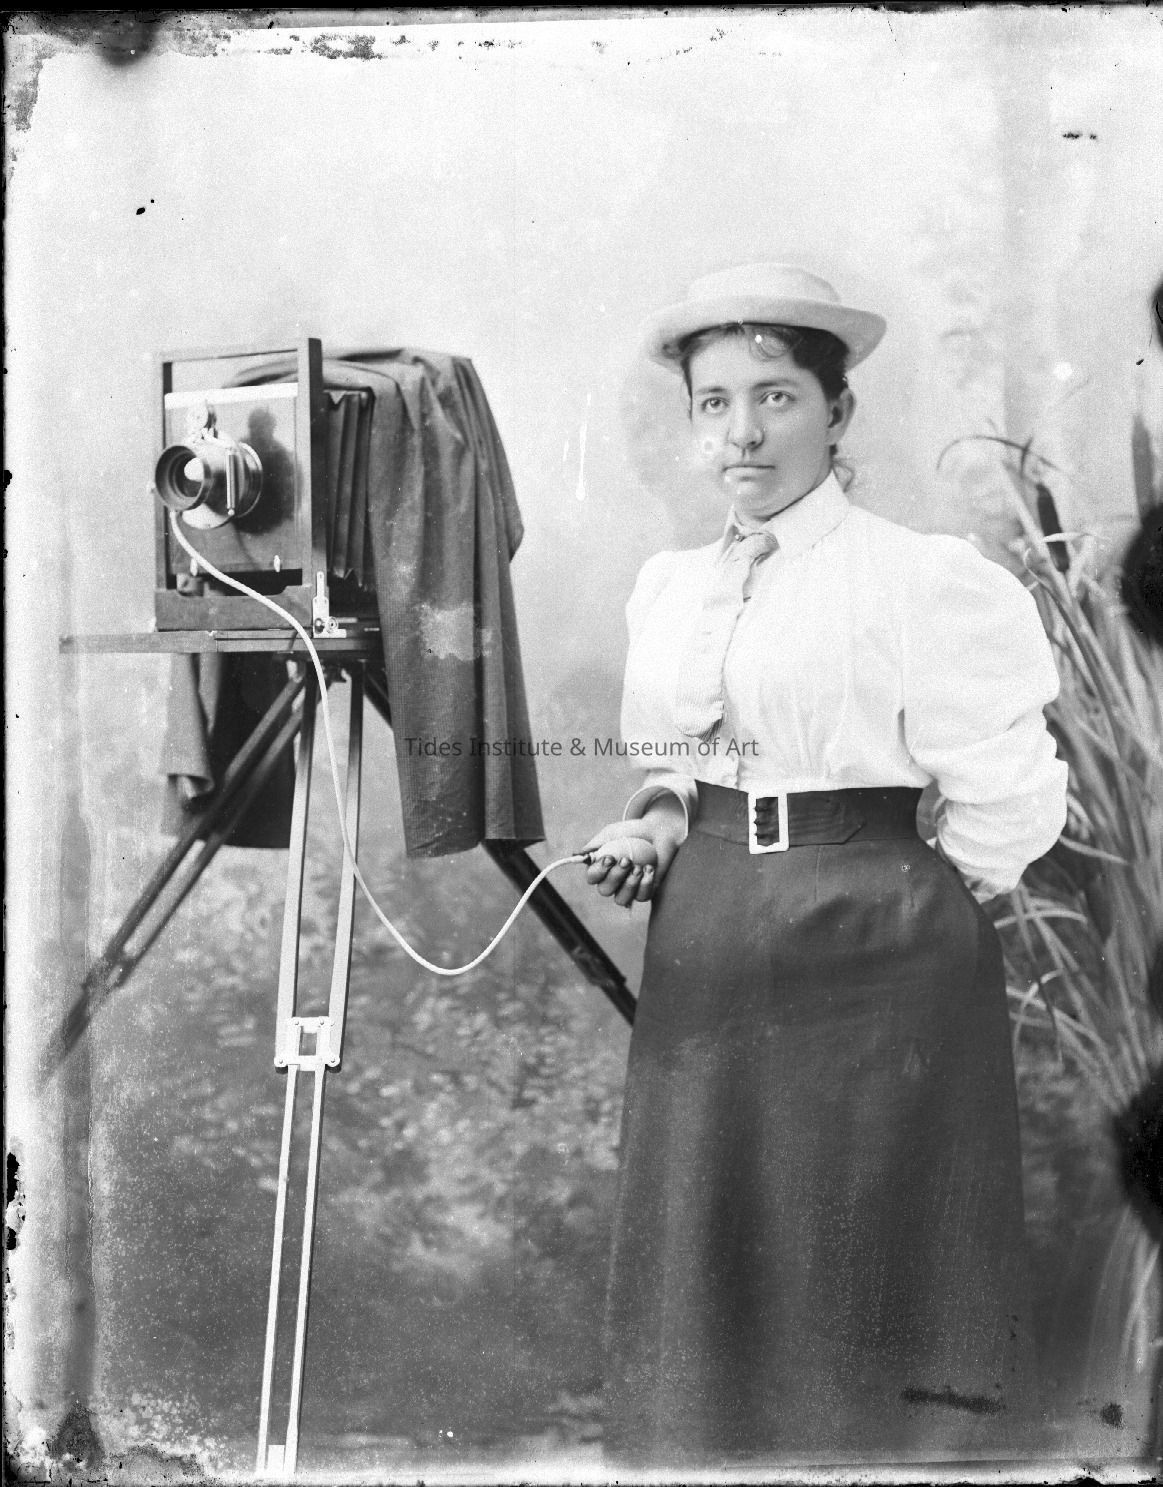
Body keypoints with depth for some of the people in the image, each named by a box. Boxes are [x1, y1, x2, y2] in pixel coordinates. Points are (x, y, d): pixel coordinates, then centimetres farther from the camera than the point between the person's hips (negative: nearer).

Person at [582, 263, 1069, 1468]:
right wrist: (657, 827, 1)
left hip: (870, 960, -5)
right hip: (702, 960, 6)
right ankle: (694, 1443, 36)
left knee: (865, 1285, 8)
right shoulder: (667, 587, 9)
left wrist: (867, 893, -2)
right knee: (704, 1277, 16)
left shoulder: (922, 583, -10)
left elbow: (1007, 806, -9)